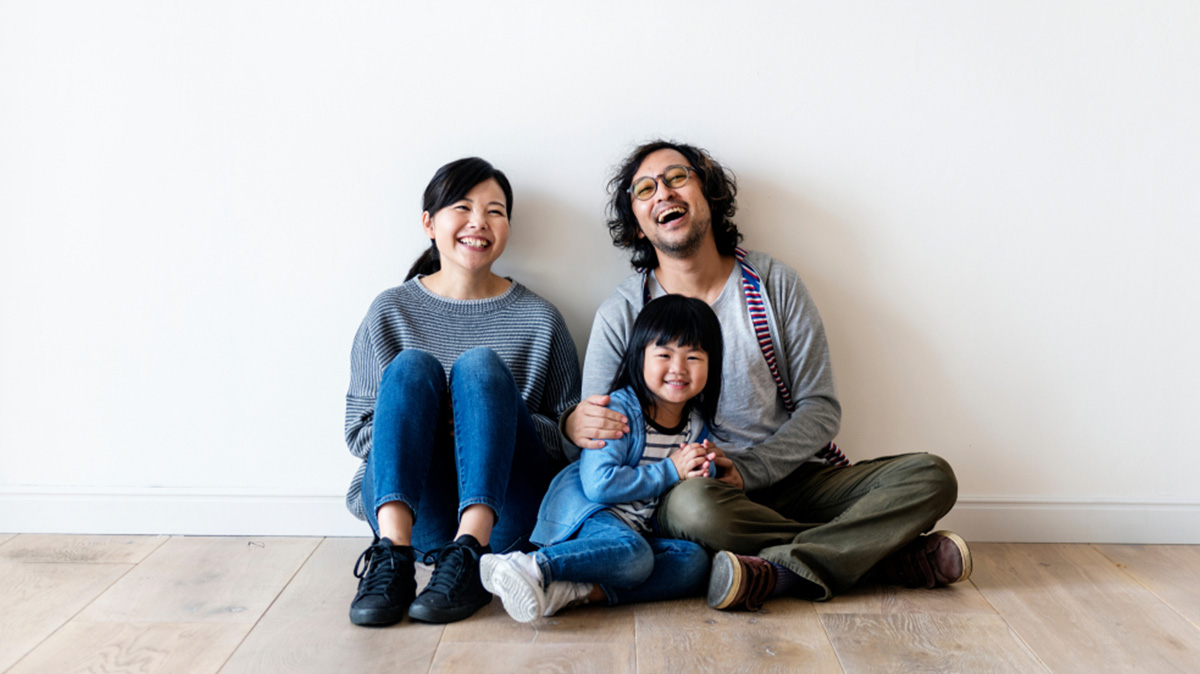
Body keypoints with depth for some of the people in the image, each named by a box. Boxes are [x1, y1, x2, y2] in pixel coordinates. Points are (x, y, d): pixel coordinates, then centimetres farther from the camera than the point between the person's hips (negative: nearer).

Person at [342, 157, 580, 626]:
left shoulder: (539, 318, 8)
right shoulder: (391, 312, 10)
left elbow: (567, 437, 7)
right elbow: (357, 432, 9)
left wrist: (490, 419, -11)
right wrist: (420, 422, -11)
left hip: (504, 512, 0)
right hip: (411, 506, 1)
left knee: (480, 364, -22)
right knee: (411, 366, -22)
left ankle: (468, 554, -38)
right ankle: (393, 555, -39)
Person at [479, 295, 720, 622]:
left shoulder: (698, 424, 8)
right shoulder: (620, 410, -12)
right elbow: (599, 483, -22)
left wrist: (697, 473, -7)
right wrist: (670, 472, -15)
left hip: (638, 530, 7)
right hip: (586, 511, -7)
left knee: (695, 561, -22)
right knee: (632, 554, -36)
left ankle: (581, 591, -33)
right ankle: (533, 567, -36)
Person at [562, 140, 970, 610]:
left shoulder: (774, 283, 4)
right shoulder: (621, 315, 1)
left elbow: (820, 407, 1)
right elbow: (599, 441, 2)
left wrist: (748, 468, -15)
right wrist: (575, 425, -24)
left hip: (792, 478, 3)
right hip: (693, 487, -2)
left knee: (931, 476, -15)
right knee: (693, 505, -38)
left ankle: (783, 571, -29)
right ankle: (893, 558, -22)